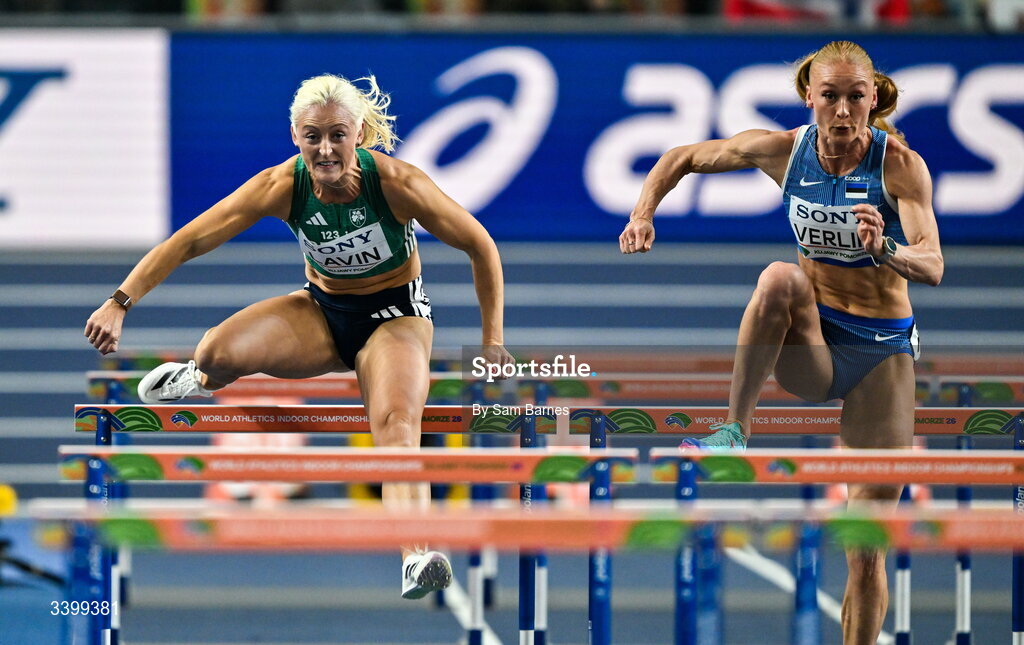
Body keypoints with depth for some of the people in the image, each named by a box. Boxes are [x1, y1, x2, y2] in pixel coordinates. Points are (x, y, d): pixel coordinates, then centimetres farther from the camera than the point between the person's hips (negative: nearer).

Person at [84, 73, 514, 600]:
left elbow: (480, 247, -14)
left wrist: (493, 341, -12)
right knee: (217, 351, -24)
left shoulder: (396, 182, -26)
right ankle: (202, 380, 15)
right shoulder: (282, 186, -21)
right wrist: (119, 302, -27)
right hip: (321, 310, 2)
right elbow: (189, 241, -18)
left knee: (397, 424, -32)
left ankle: (416, 557, -47)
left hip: (394, 314, -2)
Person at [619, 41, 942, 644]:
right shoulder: (784, 151, -7)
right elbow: (681, 159, 7)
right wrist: (645, 213, -9)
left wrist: (885, 251, -47)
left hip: (883, 350, -1)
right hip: (811, 344, 1)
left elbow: (933, 266, -27)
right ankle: (735, 431, -29)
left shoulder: (901, 165, -15)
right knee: (782, 277, -35)